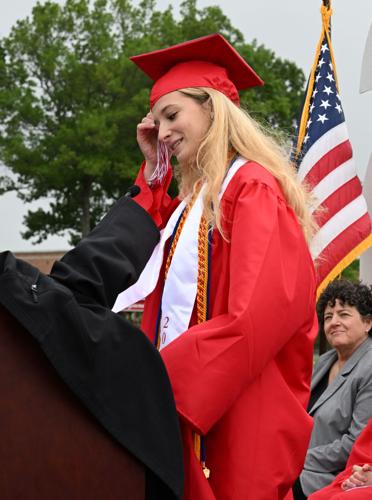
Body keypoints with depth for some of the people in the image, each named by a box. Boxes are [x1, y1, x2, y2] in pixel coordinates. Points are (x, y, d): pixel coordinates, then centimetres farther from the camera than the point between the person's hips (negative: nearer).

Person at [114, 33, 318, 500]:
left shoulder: (253, 188, -11)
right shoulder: (197, 197, 17)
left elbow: (259, 316, -21)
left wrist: (162, 375, -20)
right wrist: (154, 168, 16)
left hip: (239, 414, -8)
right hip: (189, 400, 8)